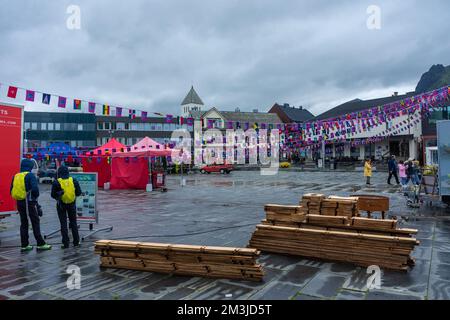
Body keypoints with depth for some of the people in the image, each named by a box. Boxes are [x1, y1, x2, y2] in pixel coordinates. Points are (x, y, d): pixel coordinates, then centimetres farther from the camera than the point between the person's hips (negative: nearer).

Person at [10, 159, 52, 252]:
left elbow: (11, 191, 10)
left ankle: (24, 245, 17)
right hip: (30, 202, -6)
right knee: (35, 223, 0)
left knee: (23, 223, 13)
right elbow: (35, 188, -21)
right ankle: (40, 244, 2)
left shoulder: (16, 176, 8)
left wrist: (18, 198, 16)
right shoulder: (30, 175, -12)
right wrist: (36, 196, -3)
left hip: (19, 203, 6)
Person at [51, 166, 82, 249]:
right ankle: (76, 242, 18)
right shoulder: (74, 181, -6)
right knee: (73, 222, 14)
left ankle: (65, 243, 7)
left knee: (63, 224, 7)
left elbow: (53, 195, -5)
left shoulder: (56, 182, -10)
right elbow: (79, 193, -1)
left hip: (61, 205, -2)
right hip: (72, 204, 2)